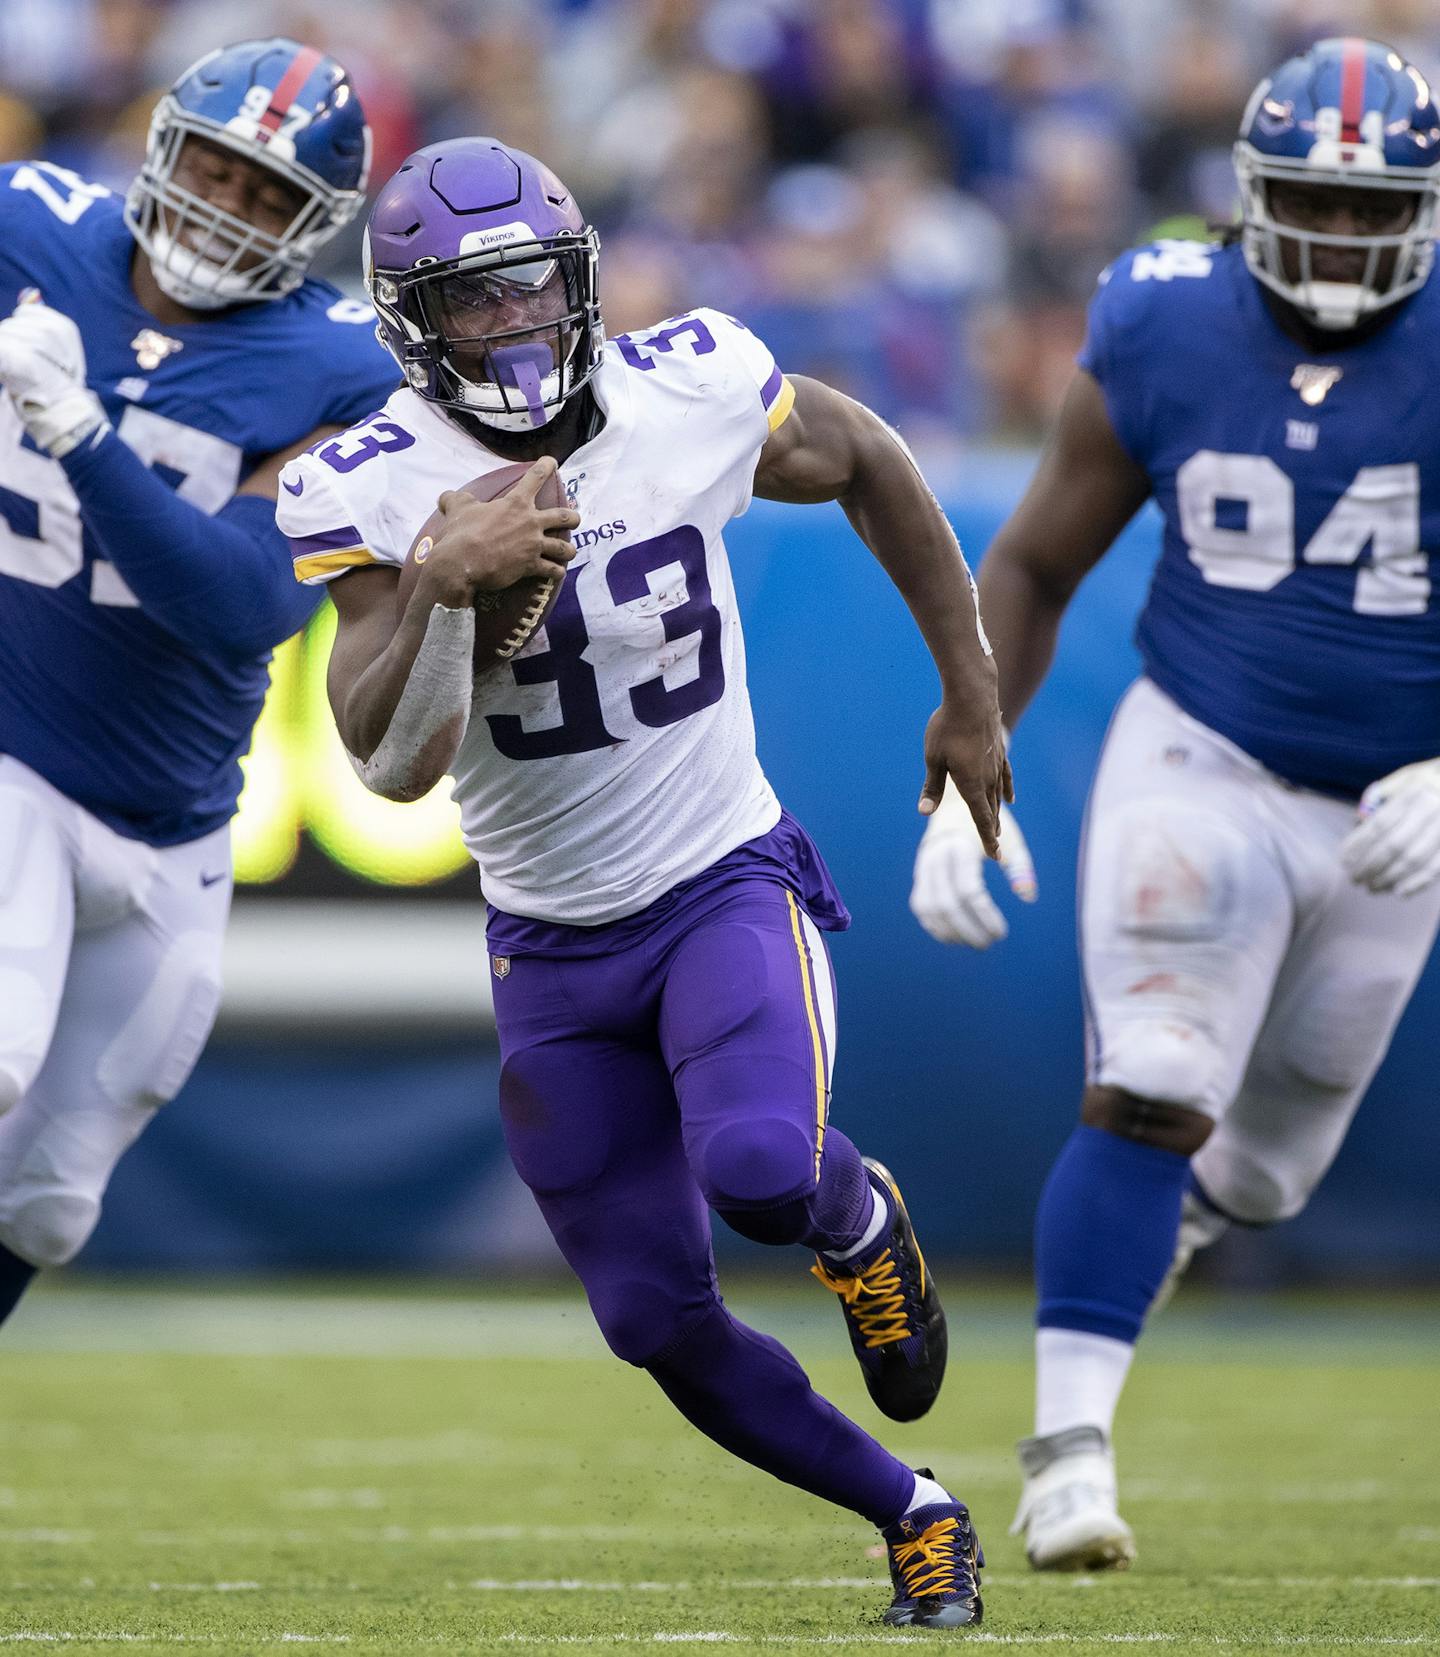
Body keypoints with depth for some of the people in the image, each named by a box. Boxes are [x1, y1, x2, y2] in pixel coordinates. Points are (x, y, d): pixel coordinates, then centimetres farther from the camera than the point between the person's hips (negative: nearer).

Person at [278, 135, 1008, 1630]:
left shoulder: (691, 394, -13)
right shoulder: (371, 489, -16)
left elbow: (867, 468, 9)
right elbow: (391, 763, -26)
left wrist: (969, 695, 15)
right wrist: (445, 588, -42)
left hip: (726, 884, -2)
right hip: (553, 945, 2)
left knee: (759, 1174, -31)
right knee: (657, 1324, 3)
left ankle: (860, 1221, 7)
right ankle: (911, 1515, 26)